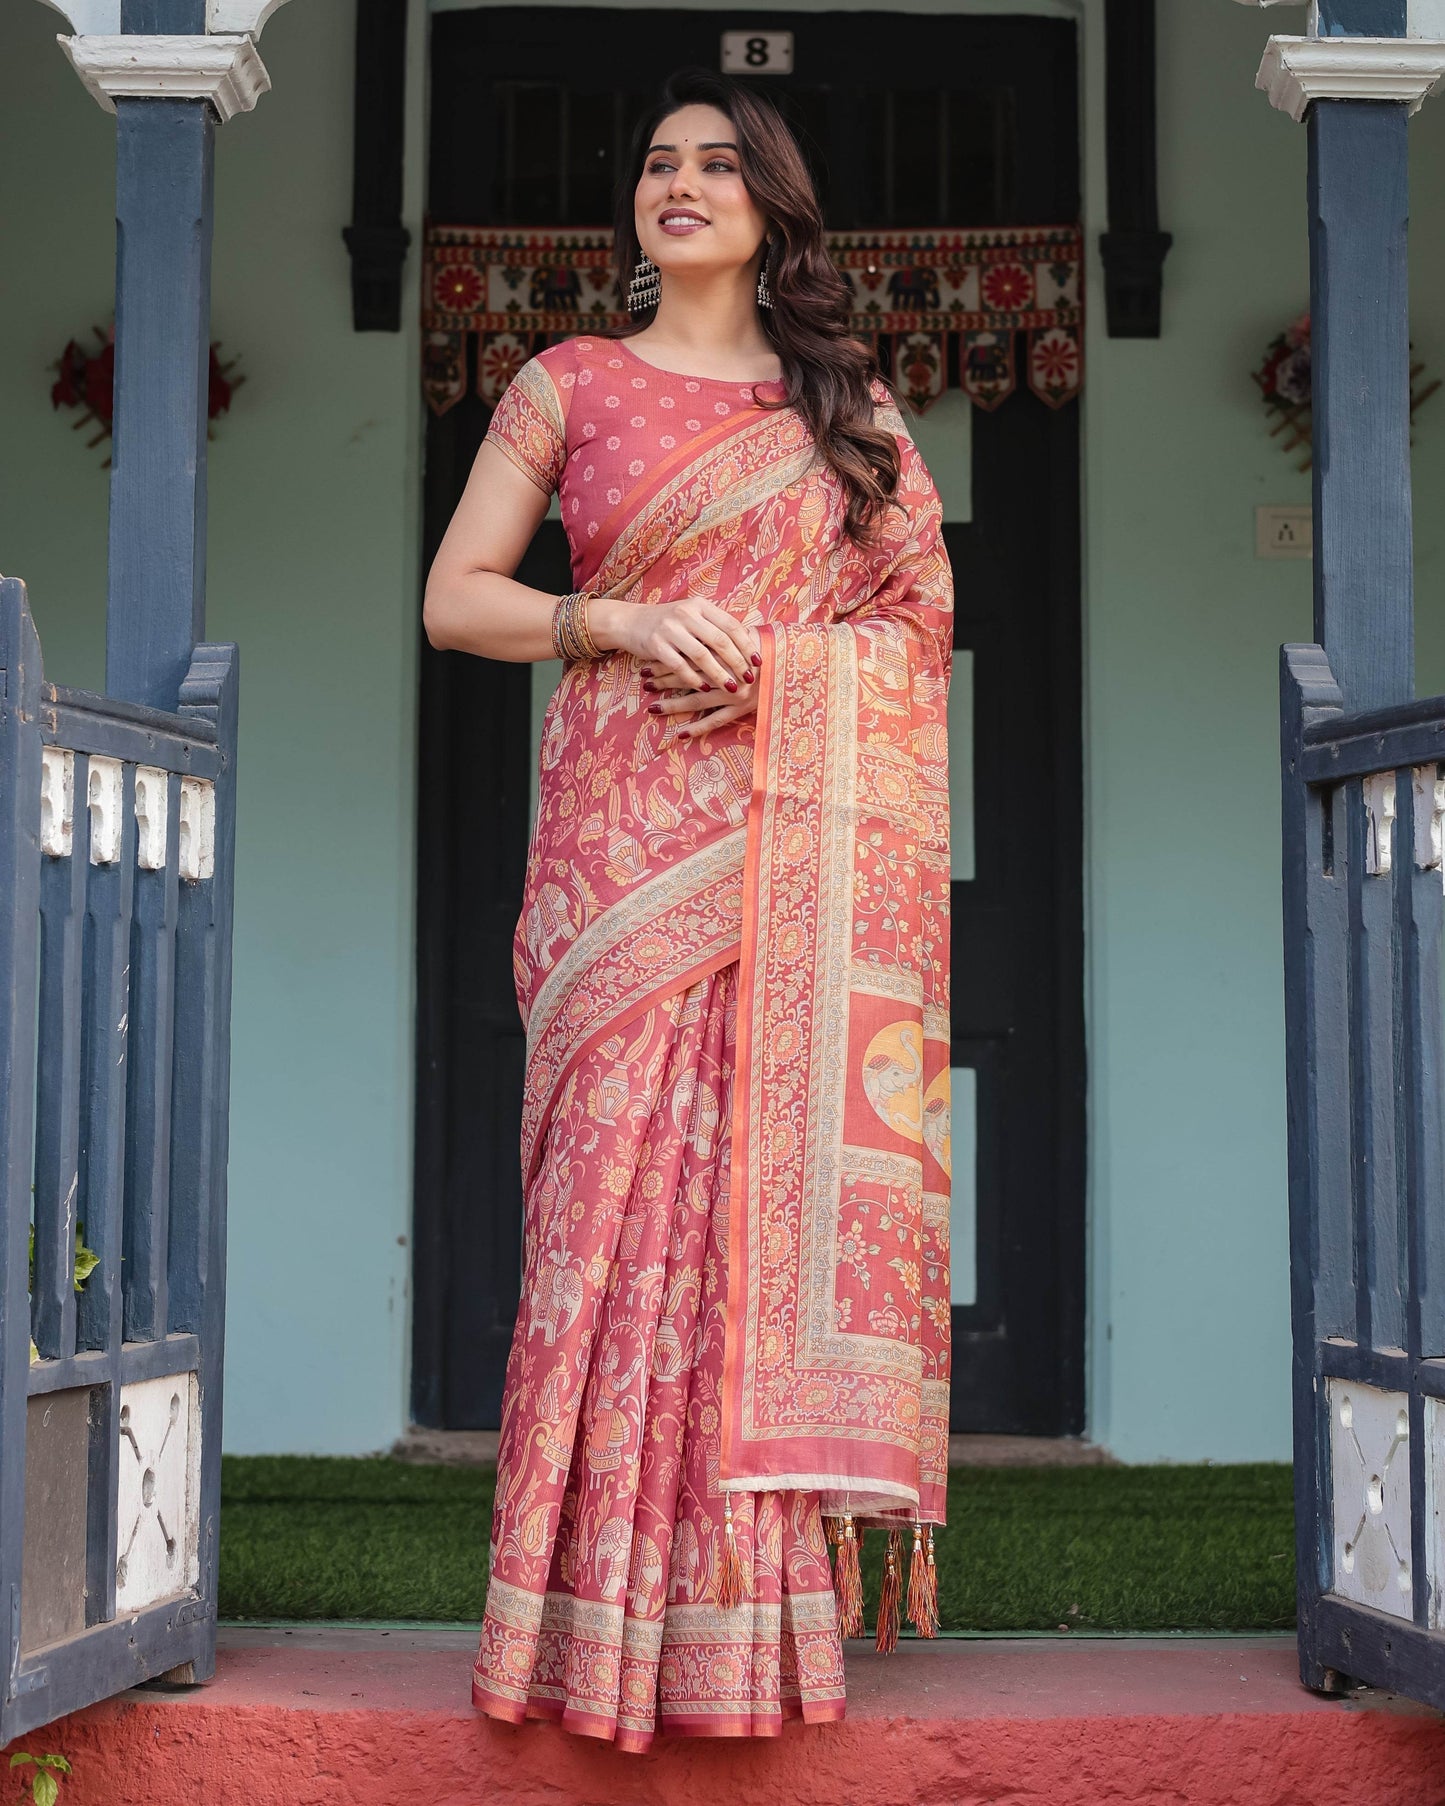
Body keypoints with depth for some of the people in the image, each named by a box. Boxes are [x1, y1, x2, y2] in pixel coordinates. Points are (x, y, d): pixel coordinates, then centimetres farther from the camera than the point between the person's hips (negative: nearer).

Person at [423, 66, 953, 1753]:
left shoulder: (848, 400, 15)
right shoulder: (570, 384, 12)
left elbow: (924, 615, 12)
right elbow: (453, 599, 7)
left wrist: (783, 660, -6)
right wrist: (629, 622, -9)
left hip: (809, 842, 1)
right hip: (630, 836, -1)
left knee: (792, 1167, -5)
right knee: (625, 1170, -7)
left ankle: (775, 1580, 2)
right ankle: (617, 1608, -1)